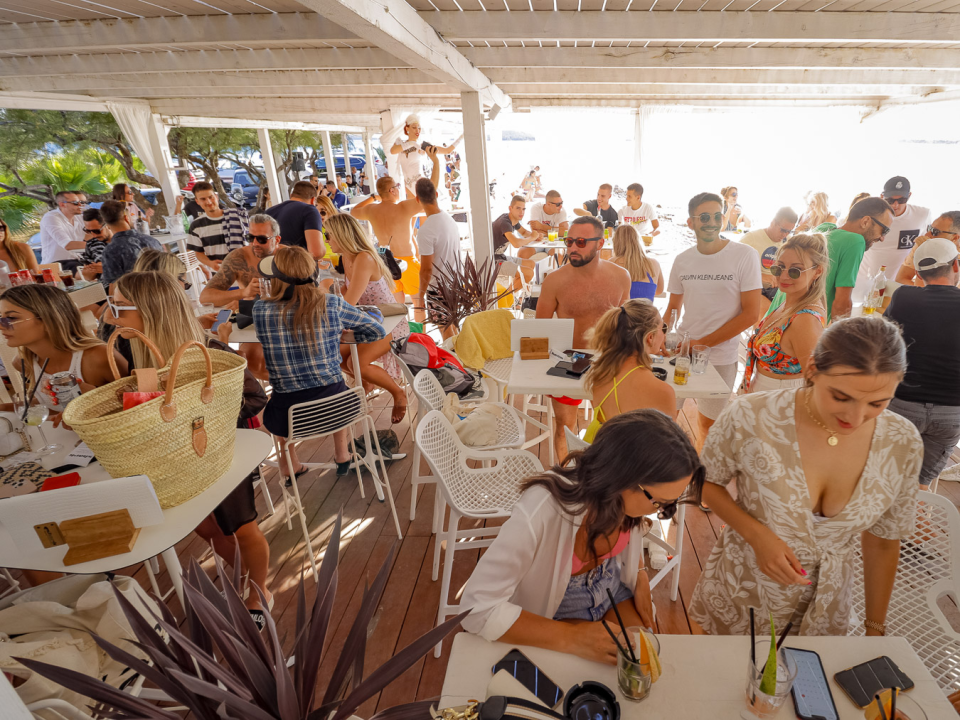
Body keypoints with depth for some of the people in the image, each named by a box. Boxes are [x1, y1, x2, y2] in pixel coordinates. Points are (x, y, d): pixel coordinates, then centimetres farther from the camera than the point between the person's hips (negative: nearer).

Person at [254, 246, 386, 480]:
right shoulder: (331, 305, -9)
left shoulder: (260, 309, -9)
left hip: (288, 416, 0)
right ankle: (342, 454, 44)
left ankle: (290, 462, 45)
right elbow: (376, 331, 4)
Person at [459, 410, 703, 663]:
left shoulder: (639, 494, -22)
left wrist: (640, 577, -7)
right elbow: (477, 609, -36)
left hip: (613, 588, 5)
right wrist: (572, 638, -36)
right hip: (556, 610, -5)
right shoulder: (540, 513, -40)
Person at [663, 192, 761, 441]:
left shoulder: (744, 255, -9)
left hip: (720, 356, -3)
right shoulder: (682, 260, 2)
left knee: (708, 422, 12)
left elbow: (751, 313, -11)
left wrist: (702, 343, -15)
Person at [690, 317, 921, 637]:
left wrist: (874, 629, 5)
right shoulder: (750, 417, -25)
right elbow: (707, 482, -9)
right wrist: (757, 536, -23)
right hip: (740, 596, -1)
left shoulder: (902, 444, -14)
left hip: (826, 609, 2)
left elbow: (883, 543, -1)